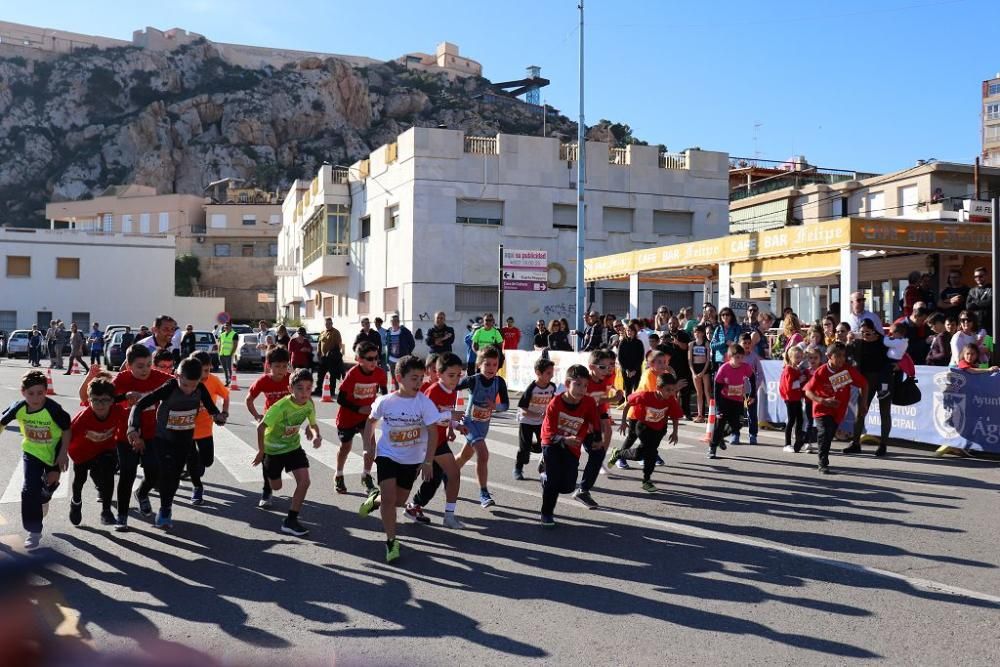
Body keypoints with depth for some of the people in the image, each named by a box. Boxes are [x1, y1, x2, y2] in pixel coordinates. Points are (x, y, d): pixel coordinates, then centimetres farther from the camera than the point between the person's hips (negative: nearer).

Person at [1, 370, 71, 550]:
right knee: (30, 489, -6)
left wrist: (63, 454, -16)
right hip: (31, 451, 2)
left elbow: (66, 429, -17)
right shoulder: (18, 407, -21)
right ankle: (33, 531, 5)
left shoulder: (53, 409, -30)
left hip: (54, 450, -1)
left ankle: (43, 498, 54)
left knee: (51, 483, 16)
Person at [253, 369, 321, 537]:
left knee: (304, 481, -13)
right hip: (273, 448, -4)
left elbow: (313, 424, 0)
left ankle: (290, 521, 0)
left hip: (294, 446, 4)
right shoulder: (281, 407, -32)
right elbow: (261, 427, -23)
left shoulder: (309, 404, -17)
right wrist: (261, 452, -15)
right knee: (276, 487, 13)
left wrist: (316, 435, -23)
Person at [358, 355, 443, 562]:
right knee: (389, 497, -15)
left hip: (412, 460, 1)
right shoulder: (385, 401, -13)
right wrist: (368, 449, 4)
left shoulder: (424, 403, -16)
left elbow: (433, 432, -16)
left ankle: (376, 500, 46)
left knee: (399, 501, 13)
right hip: (387, 455, -1)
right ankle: (391, 541, 1)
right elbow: (371, 421, 6)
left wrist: (428, 462, -21)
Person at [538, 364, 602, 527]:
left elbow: (595, 422, 2)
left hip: (572, 447, 3)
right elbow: (549, 433, -20)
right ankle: (547, 513, 8)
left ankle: (545, 477, 32)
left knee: (568, 486, -1)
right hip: (552, 444, -3)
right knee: (554, 479, -14)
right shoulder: (555, 404, -22)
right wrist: (564, 440, -36)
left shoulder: (589, 403, -17)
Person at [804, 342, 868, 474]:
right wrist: (823, 401, -27)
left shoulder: (849, 370, -10)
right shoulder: (821, 372, -17)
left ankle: (823, 461, 35)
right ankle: (823, 465, -12)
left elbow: (864, 385, 3)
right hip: (823, 409, -3)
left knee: (830, 436, 14)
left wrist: (863, 405, 1)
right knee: (825, 433, -20)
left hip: (839, 411, 3)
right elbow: (808, 391, -13)